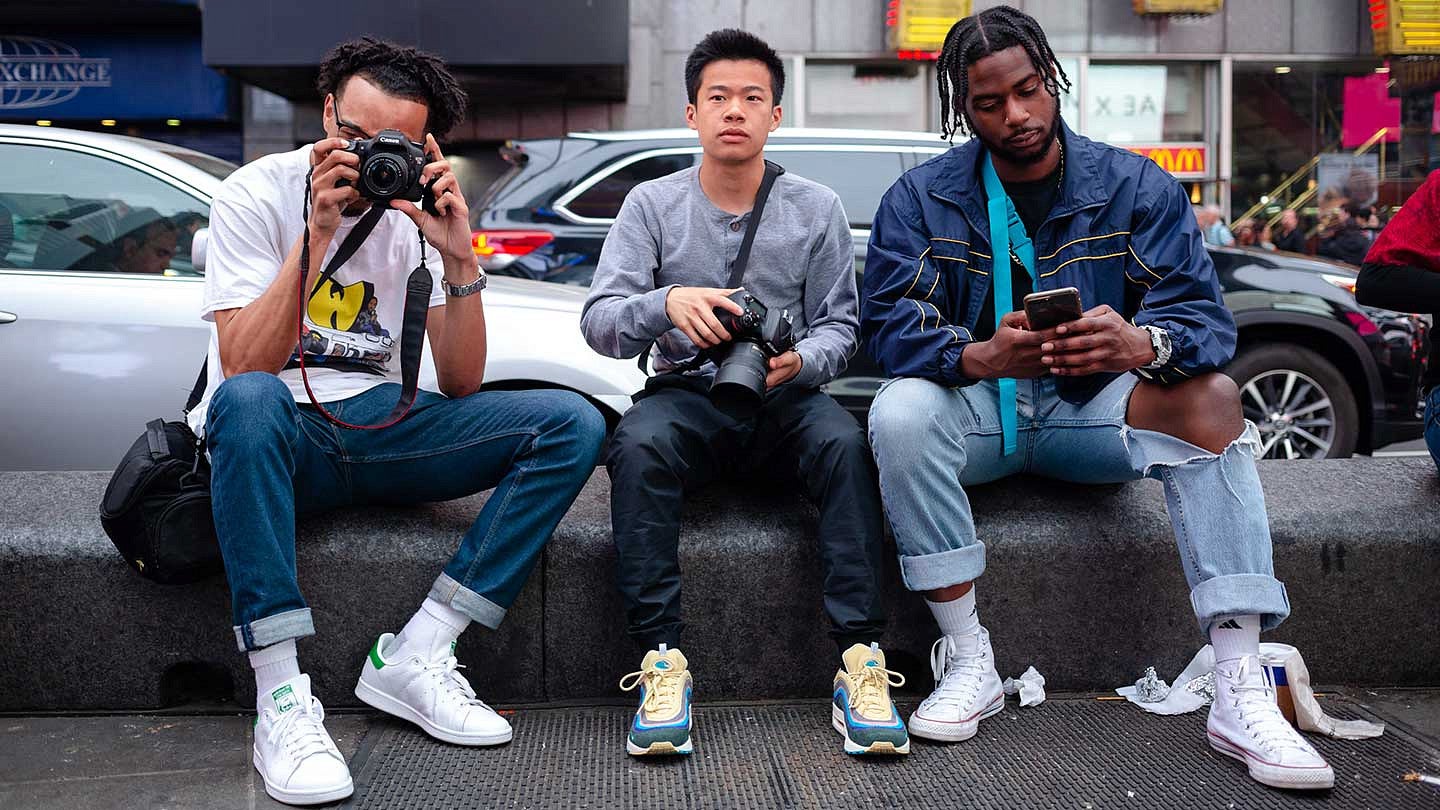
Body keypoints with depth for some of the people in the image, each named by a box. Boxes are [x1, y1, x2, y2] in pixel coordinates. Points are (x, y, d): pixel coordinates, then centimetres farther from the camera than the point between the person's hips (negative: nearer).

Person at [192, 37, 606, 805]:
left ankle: (414, 656, -22)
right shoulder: (258, 193, -8)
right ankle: (281, 699, -34)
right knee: (250, 400, -41)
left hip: (378, 425, 4)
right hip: (276, 432, -3)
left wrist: (459, 260, -17)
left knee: (572, 423, -16)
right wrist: (318, 238, -27)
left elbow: (460, 384, -3)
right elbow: (243, 367, -20)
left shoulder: (418, 208, 2)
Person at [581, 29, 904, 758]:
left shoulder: (816, 209, 7)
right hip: (687, 395, 0)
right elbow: (599, 322, -6)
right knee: (638, 444, -33)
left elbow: (840, 325, 6)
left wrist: (801, 362, -18)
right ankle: (662, 662, -31)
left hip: (786, 397, 1)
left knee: (845, 443, -32)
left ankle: (859, 661, -31)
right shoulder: (652, 205, 5)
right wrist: (667, 303, -28)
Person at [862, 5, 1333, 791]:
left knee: (1211, 396, -28)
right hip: (976, 409, 0)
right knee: (899, 412, -33)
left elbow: (1204, 314, -10)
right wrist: (980, 356, -34)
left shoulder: (1138, 187, 0)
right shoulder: (920, 197, 0)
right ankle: (968, 662, -22)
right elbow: (887, 319, -12)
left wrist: (1143, 344, -36)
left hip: (1092, 410, 1)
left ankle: (1240, 693, -30)